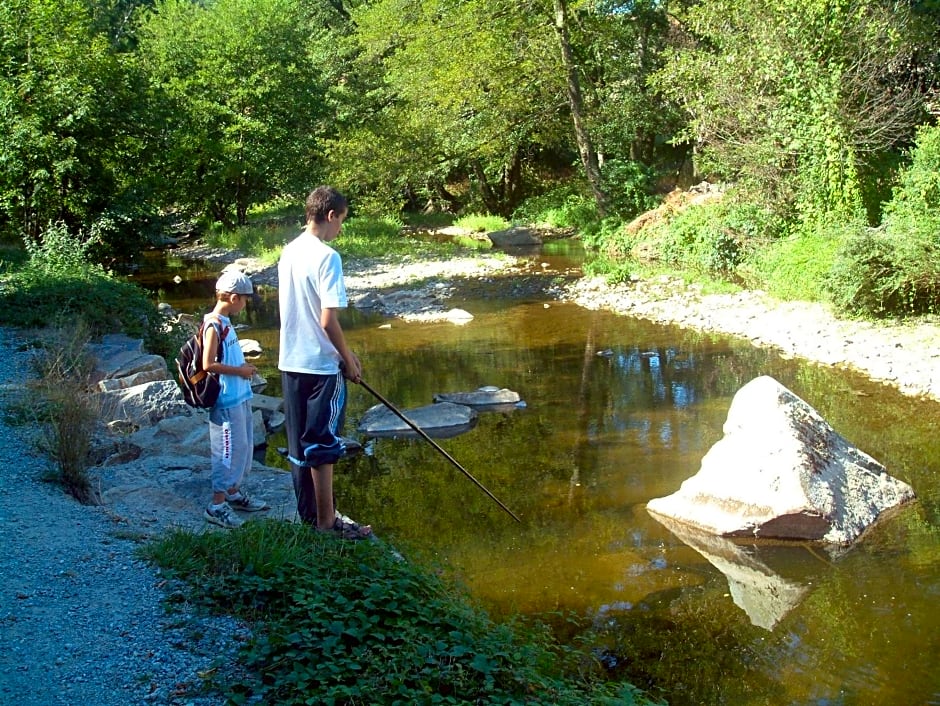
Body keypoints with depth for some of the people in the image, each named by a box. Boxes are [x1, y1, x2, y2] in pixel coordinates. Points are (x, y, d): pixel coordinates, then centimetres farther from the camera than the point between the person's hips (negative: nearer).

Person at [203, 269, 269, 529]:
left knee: (244, 447, 18)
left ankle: (234, 493, 32)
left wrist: (243, 367, 6)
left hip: (240, 398, 10)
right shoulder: (213, 325, -17)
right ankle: (217, 506, 3)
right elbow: (208, 364, -22)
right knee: (228, 451, -5)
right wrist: (239, 371, -15)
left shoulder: (225, 323, 12)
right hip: (227, 402, -10)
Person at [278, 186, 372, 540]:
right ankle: (326, 520, 10)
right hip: (321, 366, -8)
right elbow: (328, 321, -21)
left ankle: (308, 511, 26)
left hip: (290, 362, 8)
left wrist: (343, 353, 18)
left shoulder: (288, 253, 8)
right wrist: (348, 360, -6)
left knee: (300, 443, 15)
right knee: (323, 445, 2)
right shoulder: (326, 257, -17)